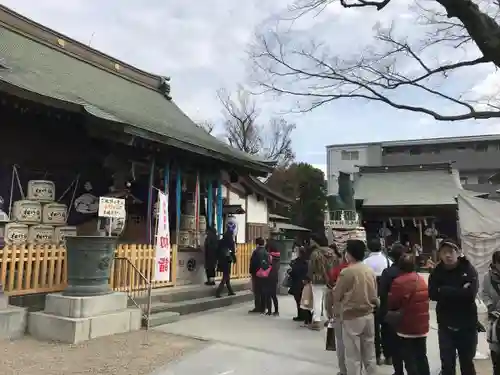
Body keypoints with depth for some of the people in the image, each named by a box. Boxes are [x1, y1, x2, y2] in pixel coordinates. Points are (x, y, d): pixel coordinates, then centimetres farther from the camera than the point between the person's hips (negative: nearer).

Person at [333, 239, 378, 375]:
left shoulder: (346, 272, -17)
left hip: (351, 318, -6)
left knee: (353, 357, 6)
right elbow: (374, 295, 11)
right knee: (370, 355, 17)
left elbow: (336, 296, -7)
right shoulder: (371, 271, 1)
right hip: (369, 315, 6)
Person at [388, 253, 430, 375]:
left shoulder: (399, 282, -19)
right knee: (422, 357, 17)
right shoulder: (422, 280, 7)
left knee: (409, 361, 2)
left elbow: (391, 303, -14)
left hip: (406, 327, -7)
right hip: (422, 326, 7)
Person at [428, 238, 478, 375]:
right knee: (447, 364, 6)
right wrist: (459, 292, -20)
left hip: (467, 325, -1)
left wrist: (444, 291, -18)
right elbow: (433, 294, -16)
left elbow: (470, 294, -22)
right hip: (445, 325, 1)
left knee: (467, 363, 15)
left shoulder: (468, 269, -7)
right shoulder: (437, 272, -3)